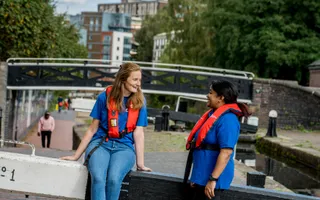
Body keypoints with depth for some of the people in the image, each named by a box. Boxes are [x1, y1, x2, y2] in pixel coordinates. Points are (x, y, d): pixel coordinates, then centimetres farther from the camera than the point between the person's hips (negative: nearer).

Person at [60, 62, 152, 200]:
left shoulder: (139, 102, 5)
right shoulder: (105, 97, 3)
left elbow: (138, 133, 3)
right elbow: (93, 128, 8)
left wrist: (140, 163, -3)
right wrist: (76, 156, 8)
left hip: (124, 147, 1)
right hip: (100, 143, 0)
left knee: (114, 179, -33)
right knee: (98, 178, -32)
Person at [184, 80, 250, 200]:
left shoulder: (227, 119, -17)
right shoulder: (214, 114, 13)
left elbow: (226, 152, -25)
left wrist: (213, 179, -27)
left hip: (210, 180, -10)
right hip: (201, 177, 10)